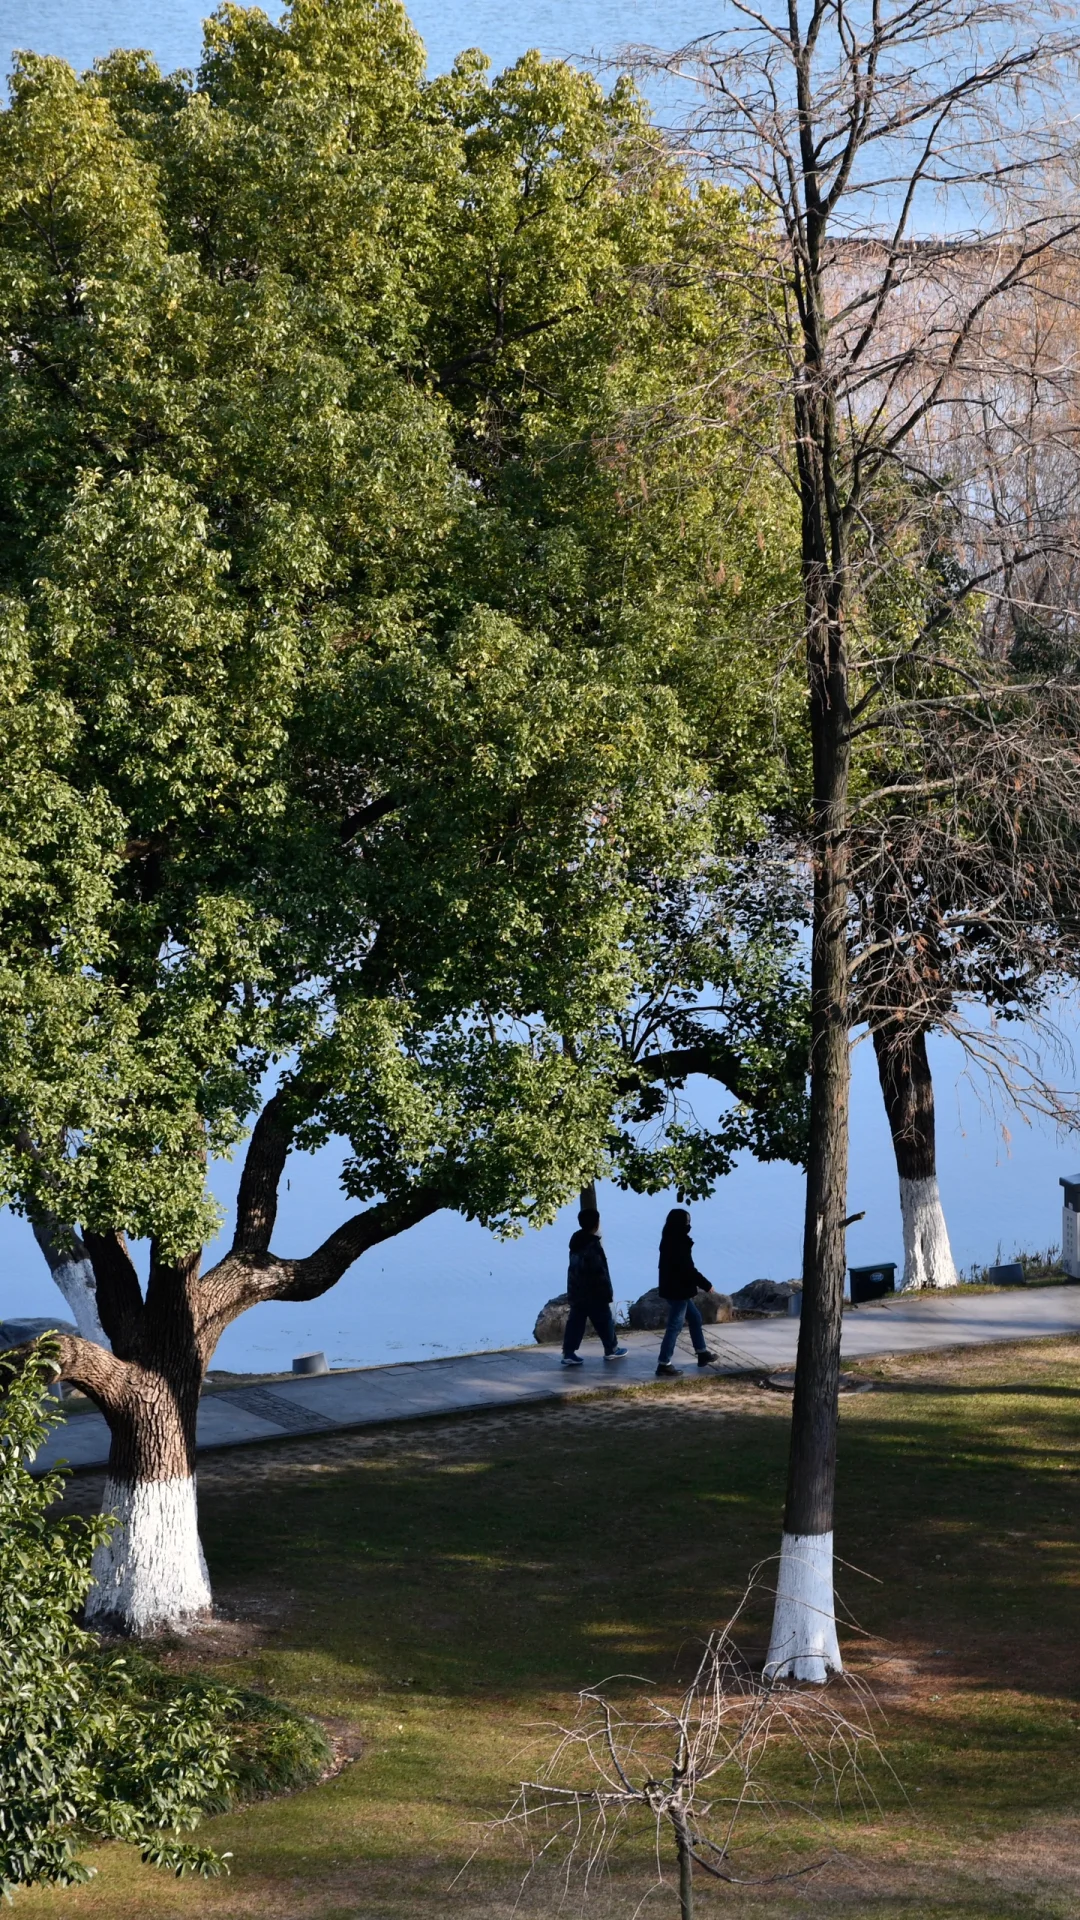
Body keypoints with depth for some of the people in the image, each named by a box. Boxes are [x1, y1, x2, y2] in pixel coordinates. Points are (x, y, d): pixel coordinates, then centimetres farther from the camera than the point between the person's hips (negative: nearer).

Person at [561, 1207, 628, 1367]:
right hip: (593, 1291, -8)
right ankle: (611, 1350, 22)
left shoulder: (576, 1241, 6)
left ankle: (568, 1353, 2)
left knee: (575, 1321, 7)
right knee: (605, 1320, 9)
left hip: (576, 1290, 8)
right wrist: (607, 1292, -14)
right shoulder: (593, 1245, -22)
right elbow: (599, 1273, -21)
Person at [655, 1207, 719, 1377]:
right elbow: (688, 1269, -23)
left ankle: (702, 1354, 31)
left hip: (675, 1288, 10)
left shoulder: (670, 1241, 9)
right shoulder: (678, 1244, -22)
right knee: (675, 1326, -4)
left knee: (694, 1318, 21)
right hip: (678, 1290, -10)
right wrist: (706, 1285, -13)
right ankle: (664, 1363, -1)